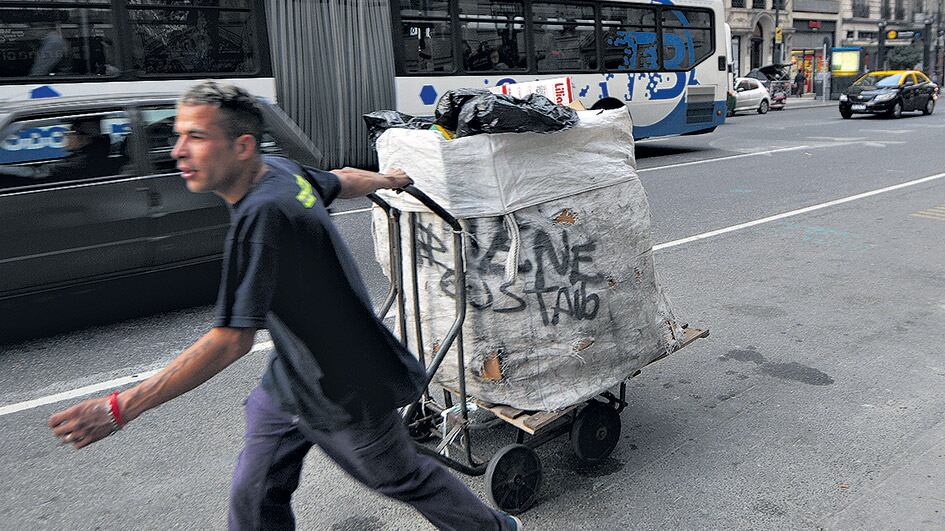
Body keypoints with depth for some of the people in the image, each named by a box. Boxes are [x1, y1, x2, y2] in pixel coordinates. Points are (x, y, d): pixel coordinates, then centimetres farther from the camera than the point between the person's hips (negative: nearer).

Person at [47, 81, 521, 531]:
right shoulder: (278, 168, -5)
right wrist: (386, 179, 38)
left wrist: (121, 409, -30)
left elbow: (231, 340, -33)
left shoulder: (262, 215, -33)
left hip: (346, 394, -8)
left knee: (402, 478, 16)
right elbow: (342, 180, 15)